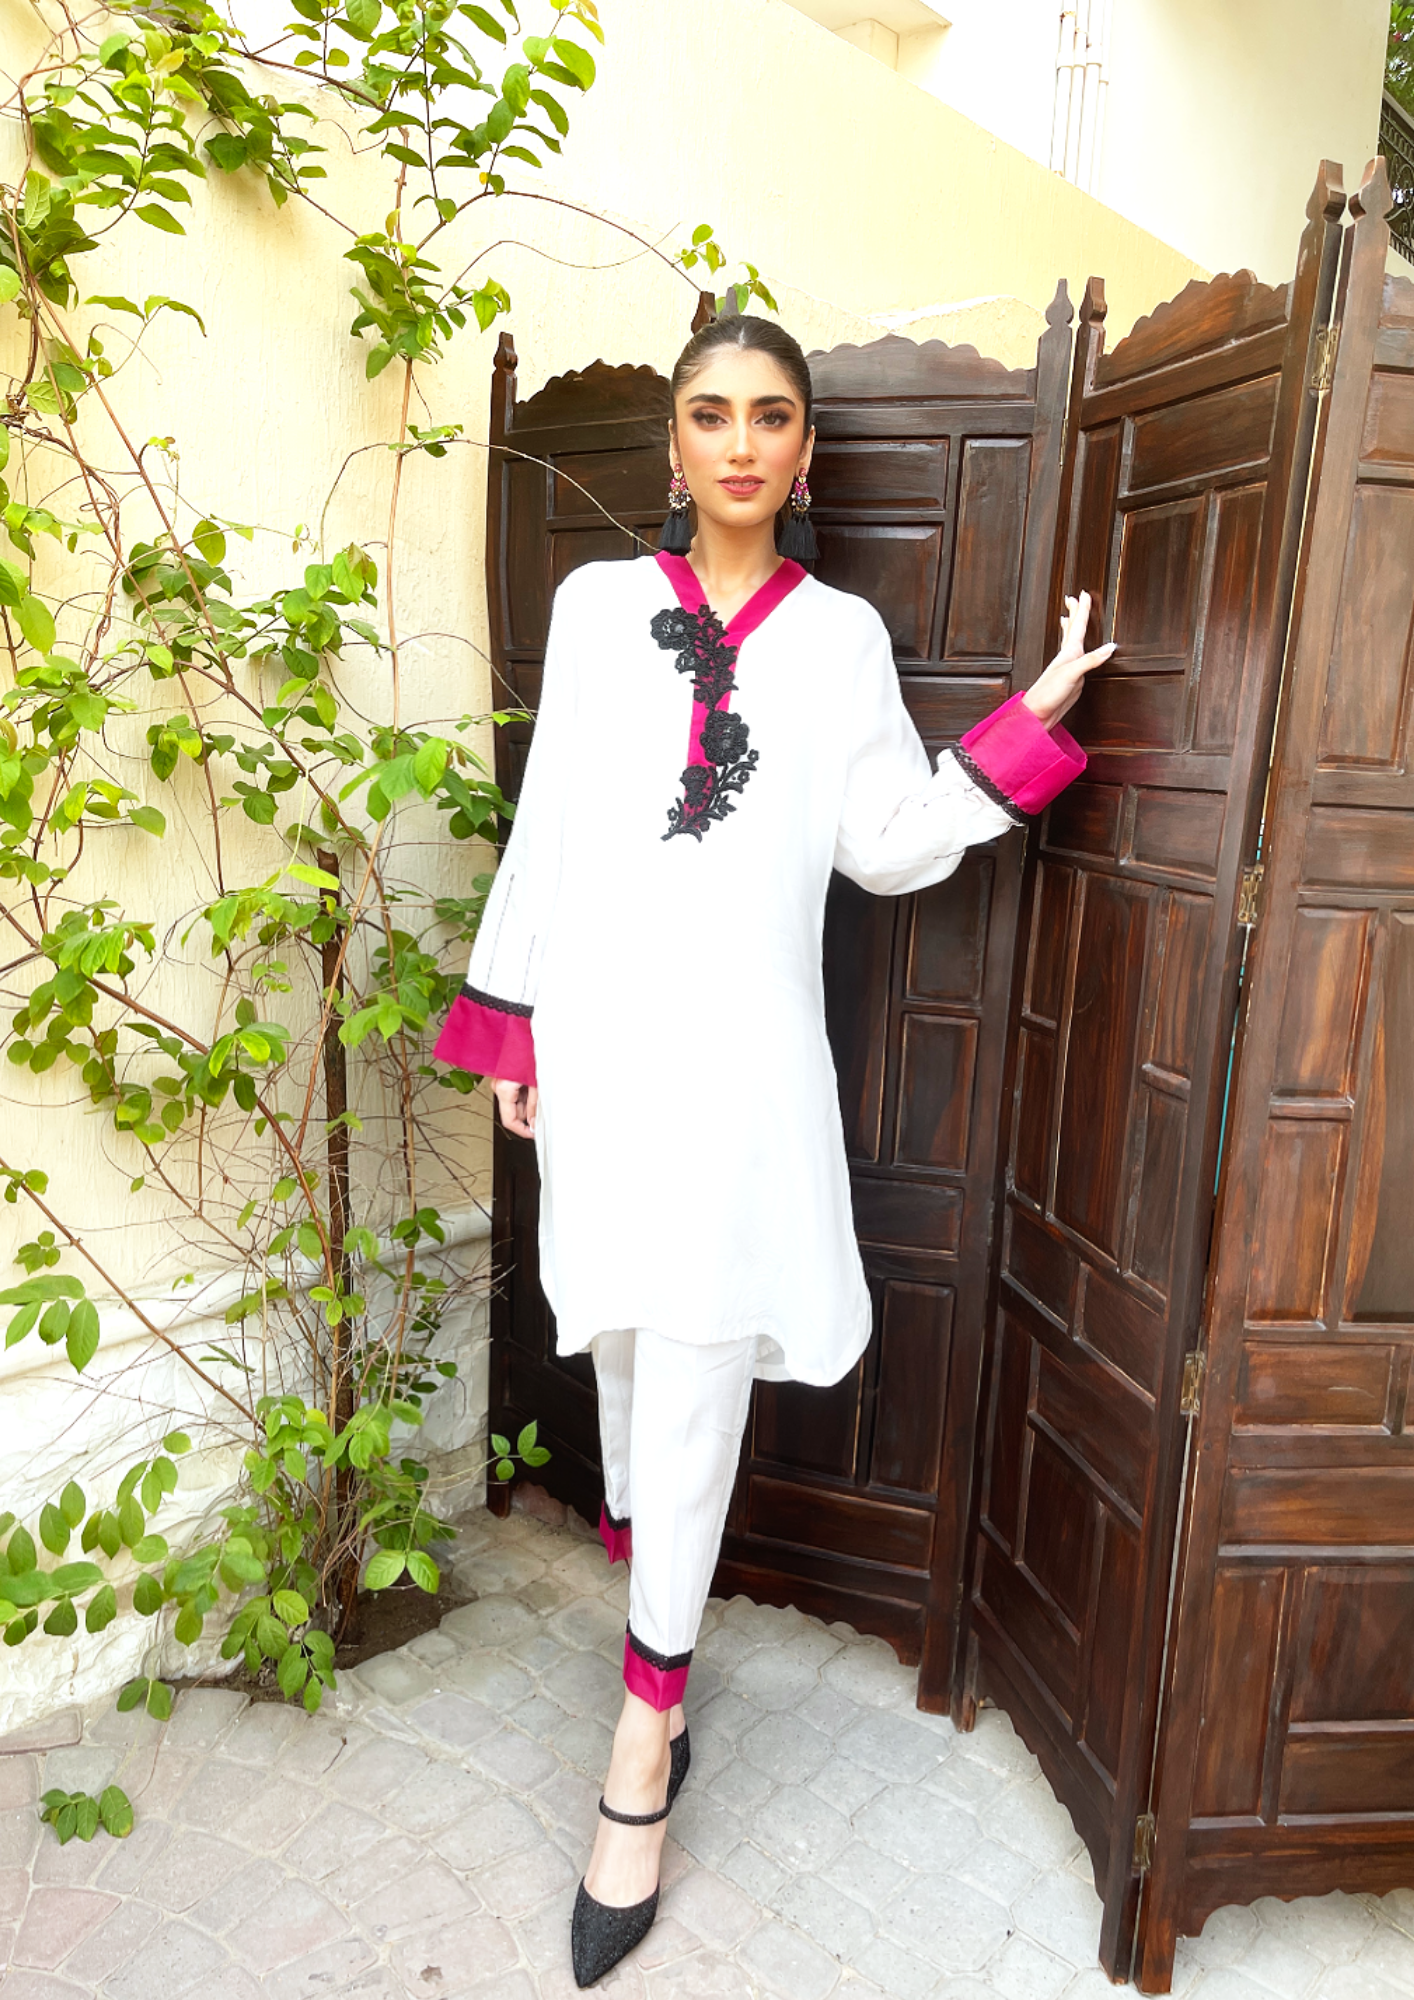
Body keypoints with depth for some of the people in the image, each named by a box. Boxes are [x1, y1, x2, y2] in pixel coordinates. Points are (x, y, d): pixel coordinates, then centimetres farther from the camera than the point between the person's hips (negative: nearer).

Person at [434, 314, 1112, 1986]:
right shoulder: (597, 604, 7)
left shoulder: (842, 634, 6)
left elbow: (891, 845, 4)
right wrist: (510, 1016, 8)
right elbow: (548, 820, 8)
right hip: (601, 1032, 2)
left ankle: (644, 1724, 12)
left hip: (744, 1050, -1)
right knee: (623, 1333, 12)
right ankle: (639, 1534, 38)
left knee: (696, 1364, -1)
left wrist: (1031, 721, -4)